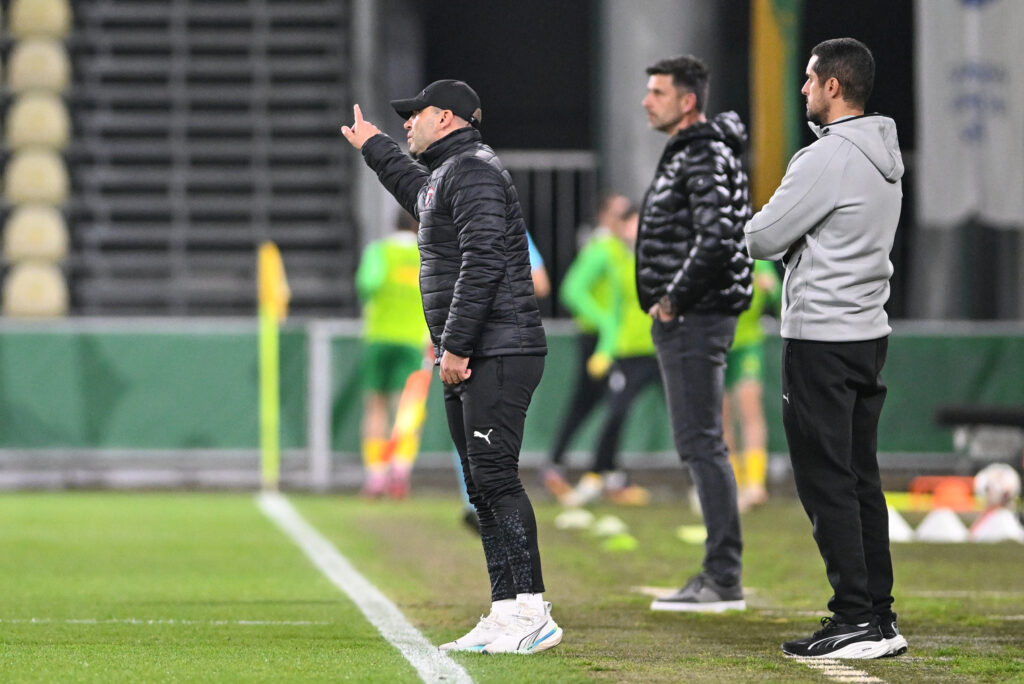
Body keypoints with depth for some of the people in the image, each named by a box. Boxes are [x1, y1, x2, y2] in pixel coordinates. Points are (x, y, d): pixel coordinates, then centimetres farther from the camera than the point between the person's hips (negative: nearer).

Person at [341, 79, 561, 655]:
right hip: (467, 360, 11)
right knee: (482, 487, 8)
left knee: (495, 477, -15)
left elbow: (482, 262, -21)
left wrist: (456, 345, -22)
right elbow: (417, 189, 49)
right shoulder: (442, 175, 22)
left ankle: (533, 612, -18)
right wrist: (374, 148, 58)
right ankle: (507, 612, 8)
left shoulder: (474, 171, -10)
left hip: (498, 355, -11)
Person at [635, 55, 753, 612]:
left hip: (695, 317, -11)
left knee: (702, 443, -12)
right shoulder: (683, 154, 19)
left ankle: (724, 579, -12)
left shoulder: (706, 158, -14)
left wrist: (675, 299, -18)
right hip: (680, 320, 11)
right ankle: (717, 576, 16)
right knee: (697, 445, 12)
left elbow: (716, 238, -26)